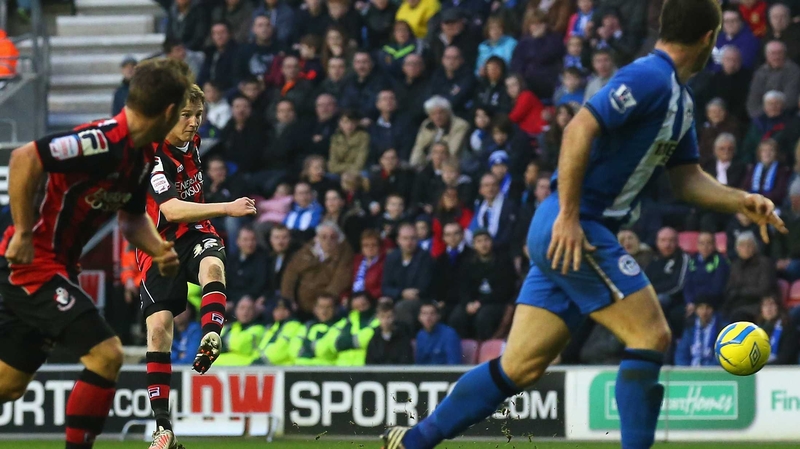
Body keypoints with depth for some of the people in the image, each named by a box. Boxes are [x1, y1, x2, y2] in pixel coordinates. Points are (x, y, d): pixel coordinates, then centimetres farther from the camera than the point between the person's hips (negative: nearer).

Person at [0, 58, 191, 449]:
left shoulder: (142, 156, 6)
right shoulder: (105, 142, -24)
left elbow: (132, 218, 21)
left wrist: (159, 250, 0)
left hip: (56, 267, 10)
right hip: (32, 261, -10)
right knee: (106, 353, -16)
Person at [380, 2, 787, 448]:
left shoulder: (680, 100, 17)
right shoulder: (650, 78, -14)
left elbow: (688, 180, 22)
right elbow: (581, 128, -24)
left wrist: (742, 201, 7)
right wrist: (569, 215, -26)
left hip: (571, 233, 10)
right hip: (570, 230, -10)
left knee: (520, 368, 8)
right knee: (652, 335, -10)